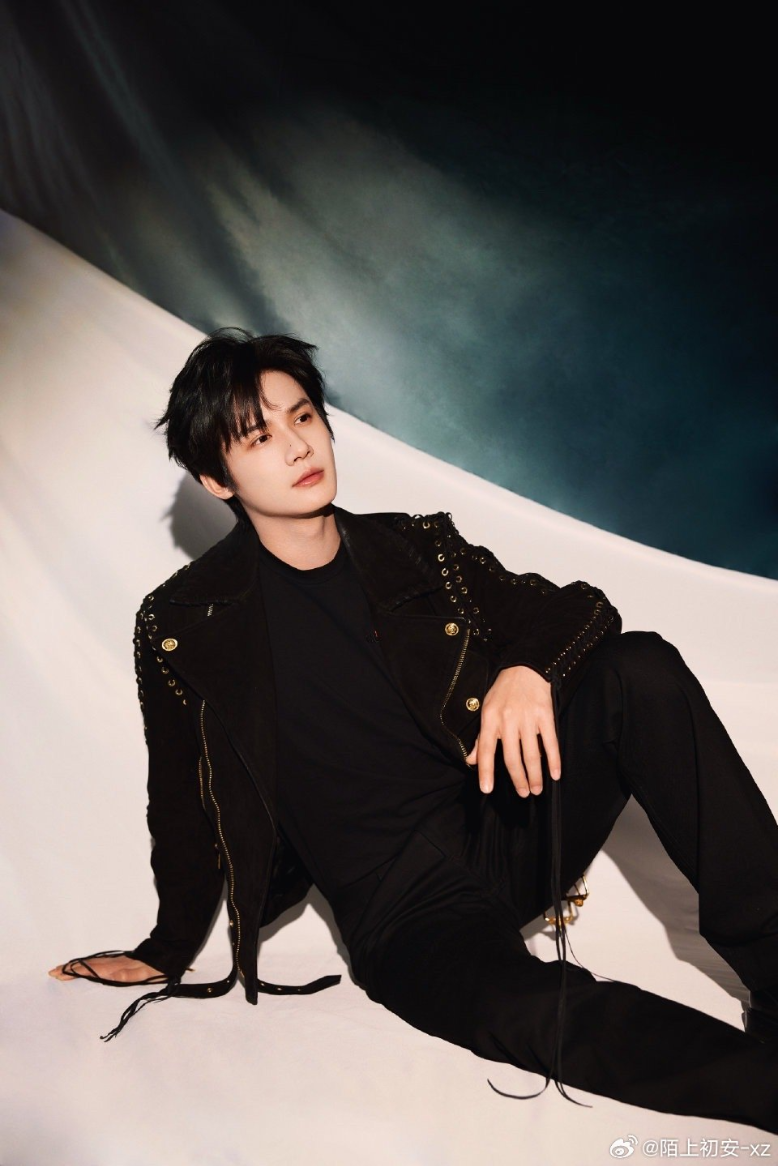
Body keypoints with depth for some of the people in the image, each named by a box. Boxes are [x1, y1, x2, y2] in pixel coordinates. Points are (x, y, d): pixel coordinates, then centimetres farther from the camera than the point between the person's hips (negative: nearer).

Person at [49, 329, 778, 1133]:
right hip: (402, 907, -3)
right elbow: (185, 809, 10)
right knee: (527, 1010, -37)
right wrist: (169, 950, 17)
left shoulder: (419, 549, 8)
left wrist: (530, 668, -17)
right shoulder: (183, 627, 0)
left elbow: (581, 610, 5)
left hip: (511, 823, 4)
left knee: (643, 669, -22)